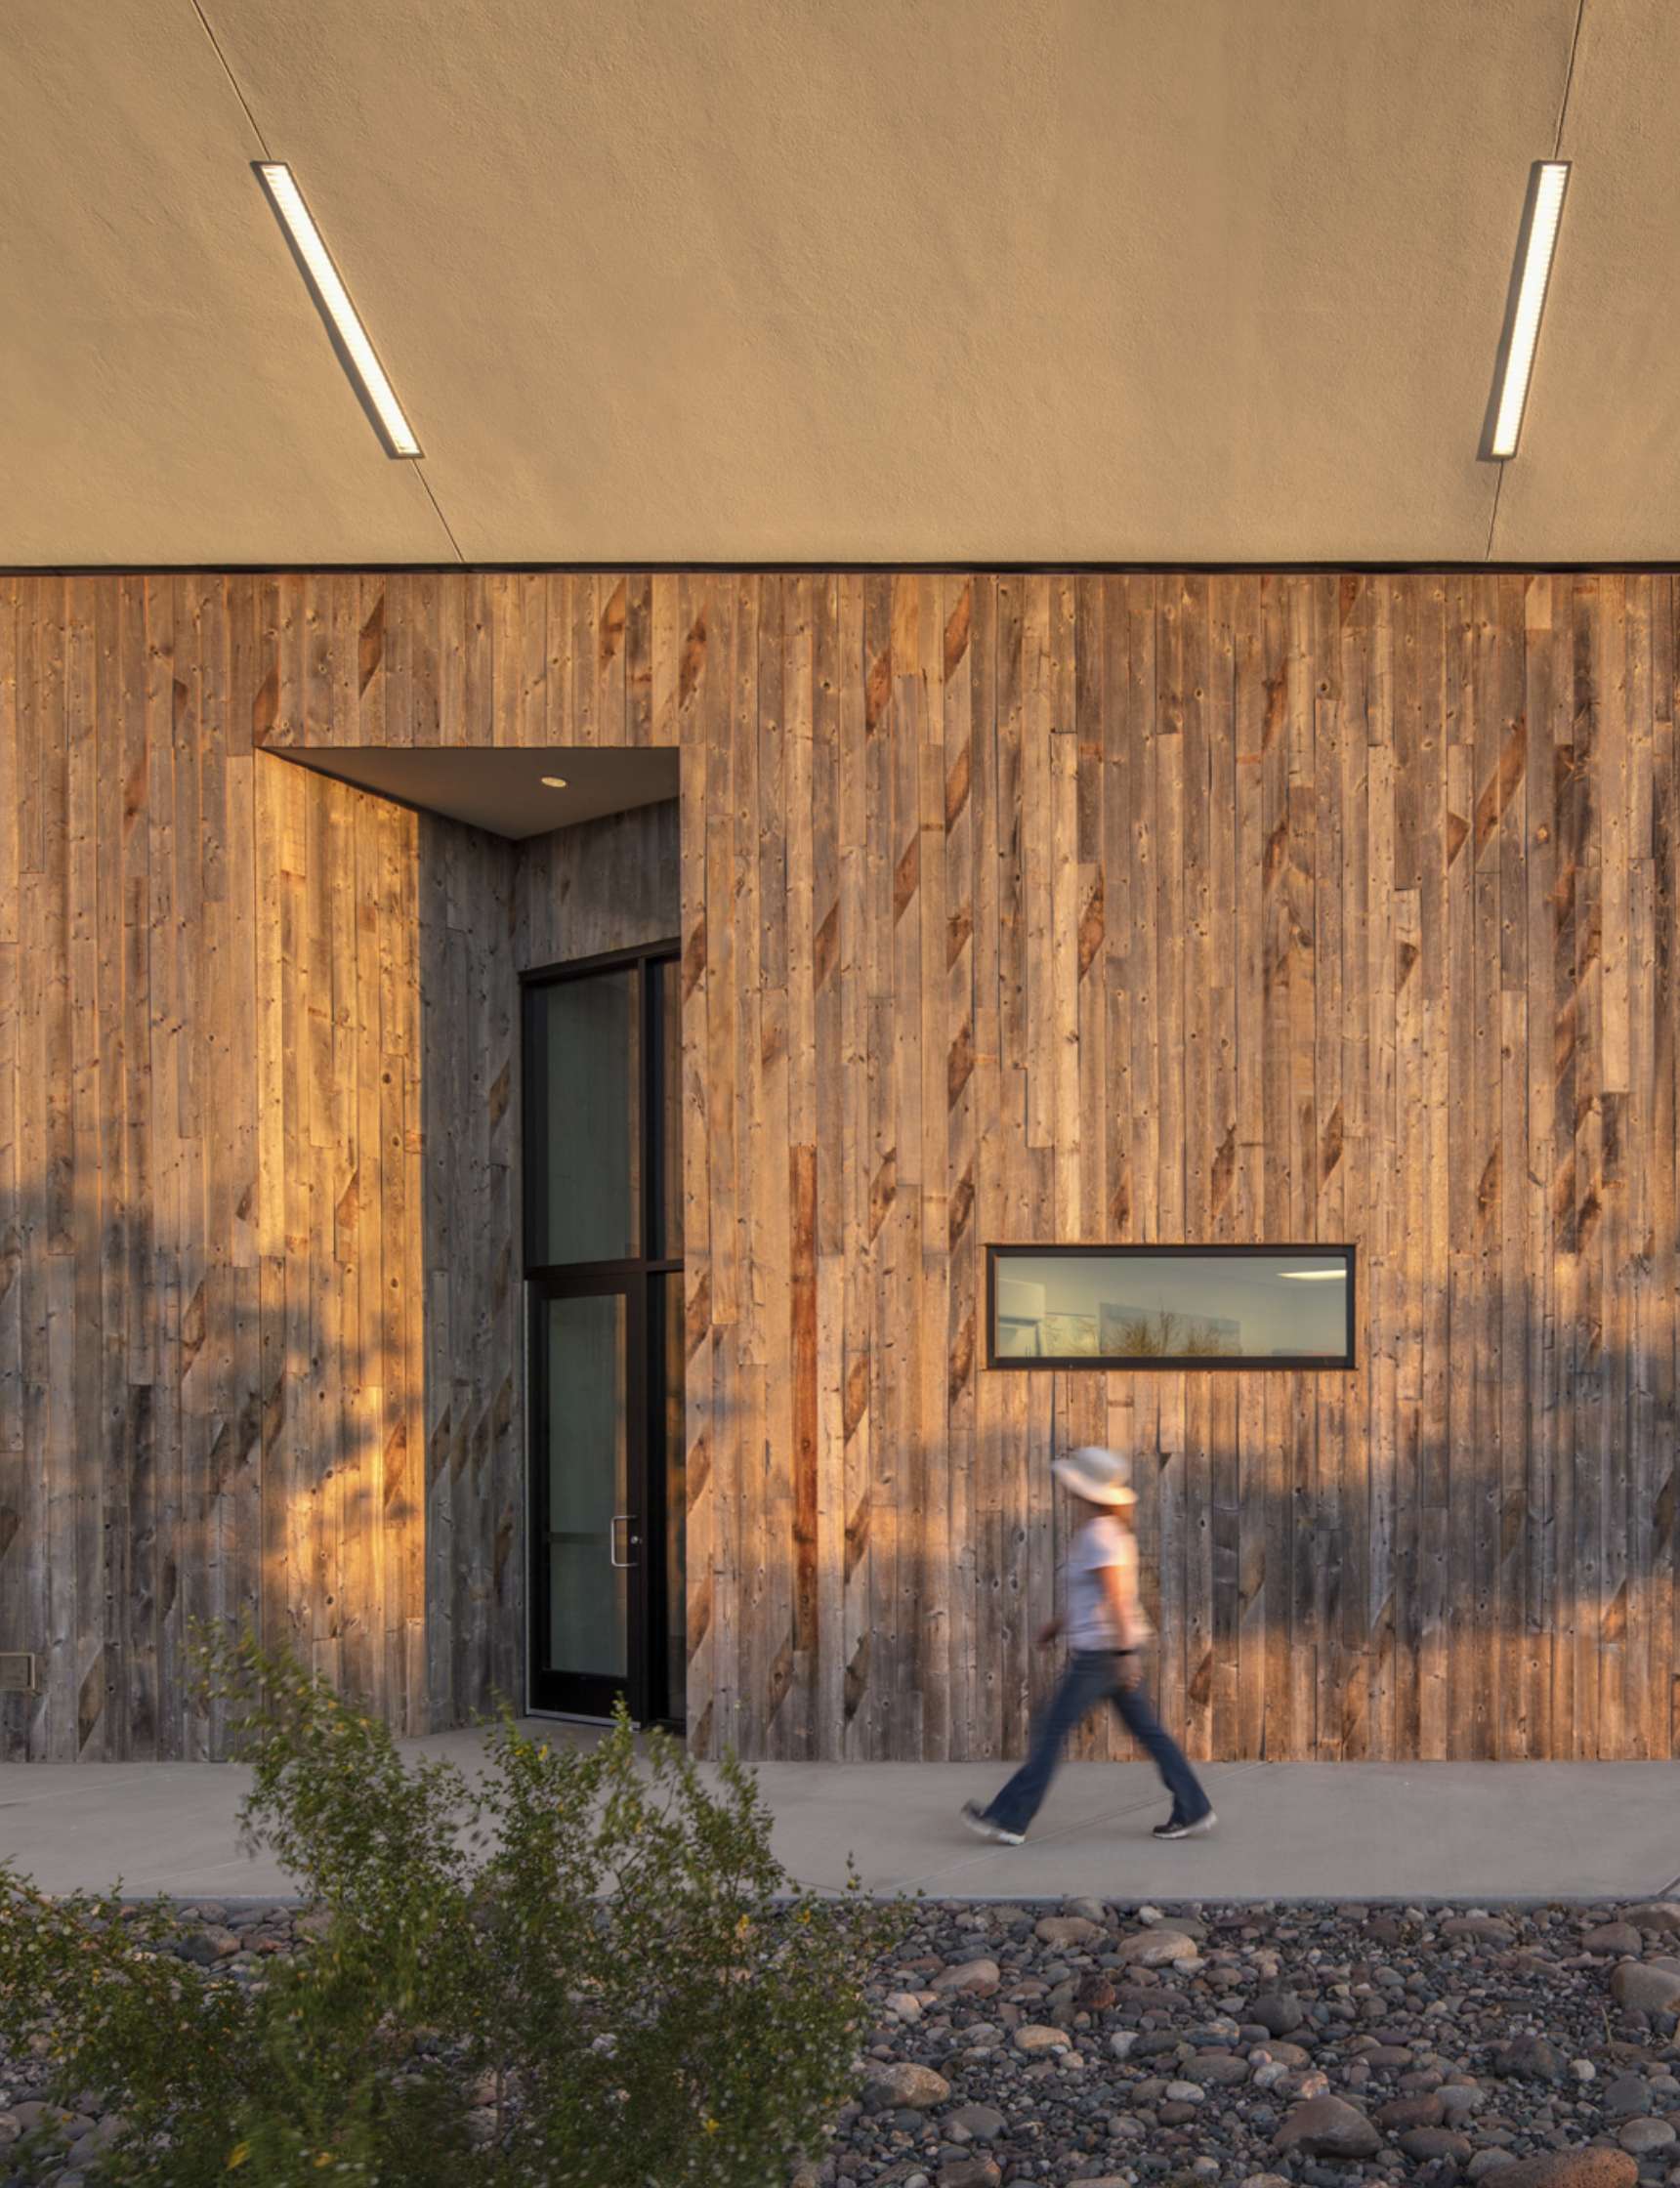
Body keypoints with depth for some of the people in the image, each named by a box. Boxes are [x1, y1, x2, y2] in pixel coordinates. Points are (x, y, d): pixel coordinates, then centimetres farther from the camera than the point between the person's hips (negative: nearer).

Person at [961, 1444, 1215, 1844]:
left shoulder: (1098, 1535, -18)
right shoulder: (1113, 1529, 12)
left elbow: (1117, 1596, -23)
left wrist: (1126, 1654, -25)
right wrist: (1060, 1622, 26)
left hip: (1101, 1652, -10)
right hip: (1114, 1648, 10)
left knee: (1052, 1730, -3)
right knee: (1147, 1730, 11)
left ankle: (1009, 1819, 2)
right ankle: (1193, 1811, 12)